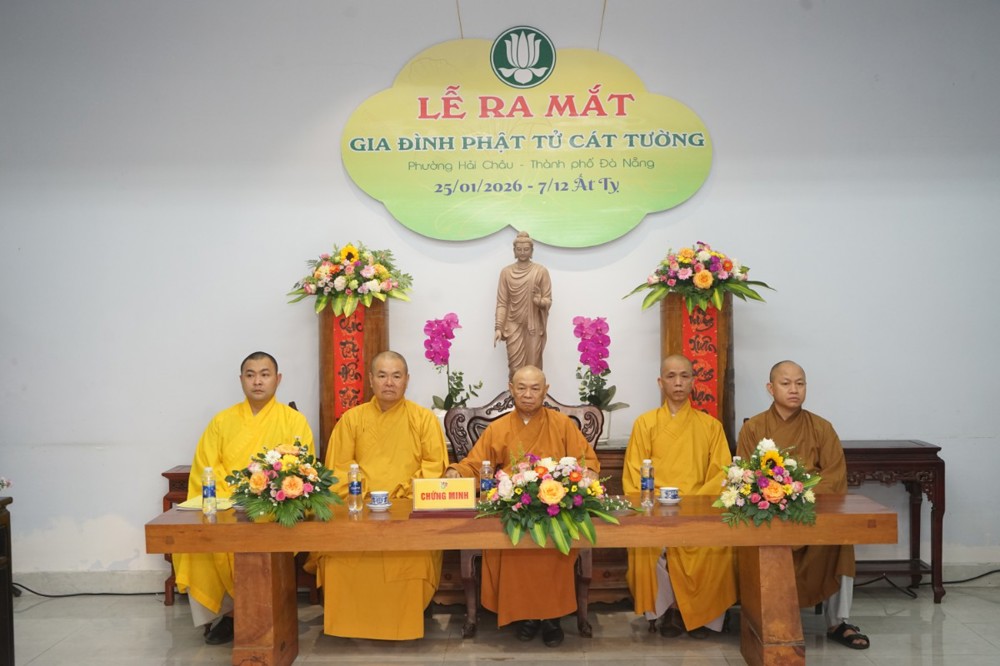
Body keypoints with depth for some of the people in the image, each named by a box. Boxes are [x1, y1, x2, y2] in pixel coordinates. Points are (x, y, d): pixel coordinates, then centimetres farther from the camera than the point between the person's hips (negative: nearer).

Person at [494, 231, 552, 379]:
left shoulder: (541, 271, -1)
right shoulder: (506, 272, 2)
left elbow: (548, 301, 1)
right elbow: (502, 303, 2)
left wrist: (539, 300, -22)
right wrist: (498, 327, -6)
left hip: (534, 327, 0)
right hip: (514, 326, 1)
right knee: (515, 368, -2)